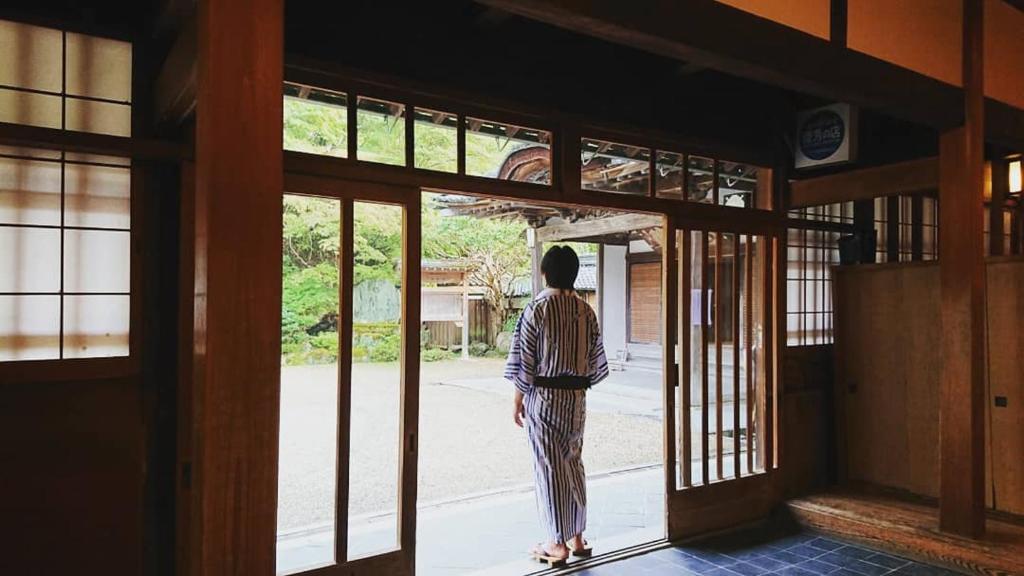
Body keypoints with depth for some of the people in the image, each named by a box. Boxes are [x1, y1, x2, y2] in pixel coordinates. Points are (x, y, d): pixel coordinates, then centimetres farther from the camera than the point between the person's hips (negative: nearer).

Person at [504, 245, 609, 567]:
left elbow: (524, 364, -11)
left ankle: (558, 544, 12)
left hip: (543, 396, -5)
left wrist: (518, 401, -1)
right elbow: (595, 360, 7)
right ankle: (577, 537, 25)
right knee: (573, 464, 16)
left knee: (549, 467, 4)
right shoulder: (586, 311, 2)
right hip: (576, 398, 5)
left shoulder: (536, 309, -12)